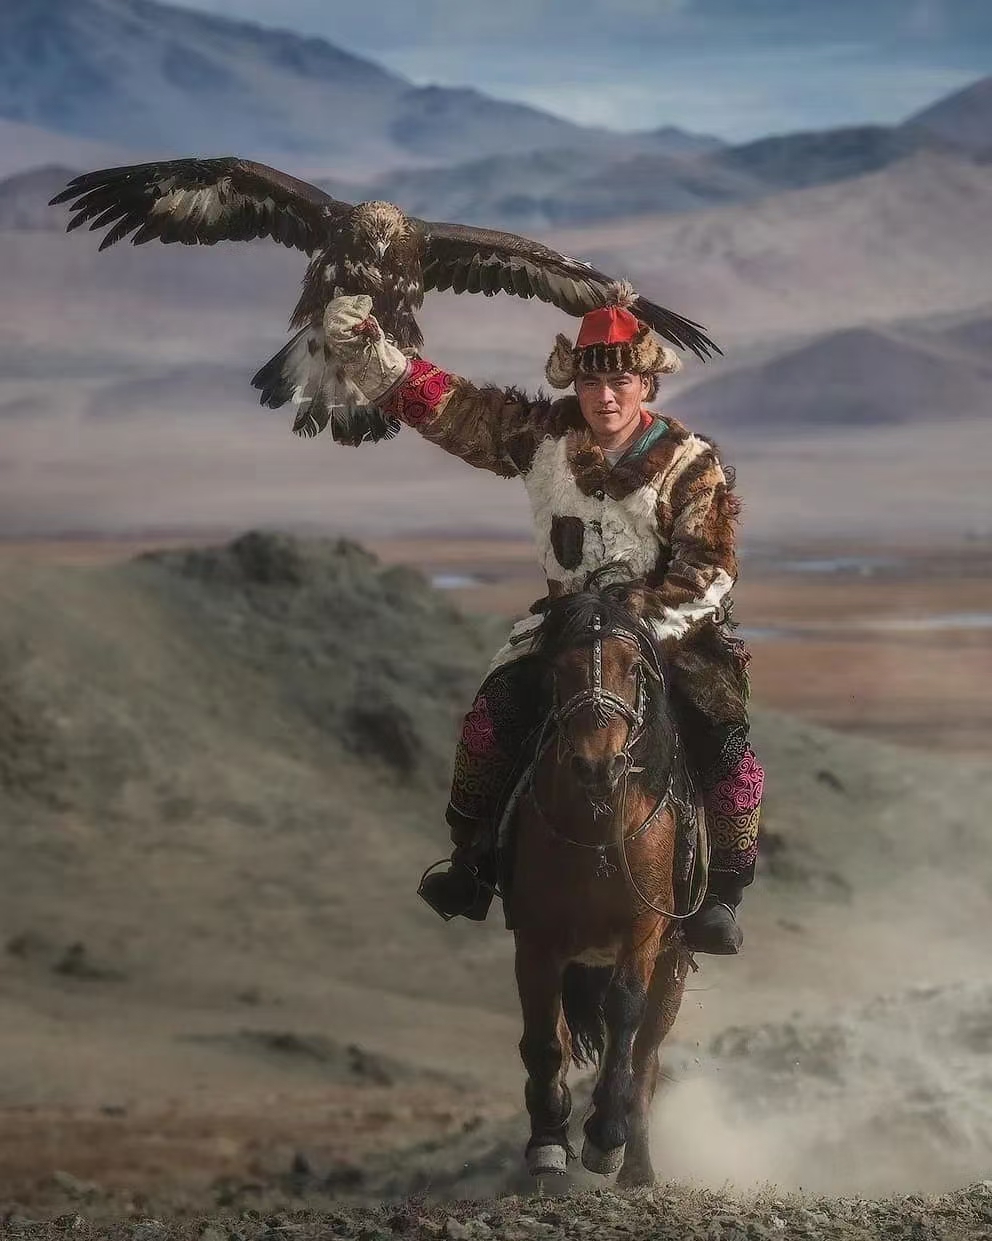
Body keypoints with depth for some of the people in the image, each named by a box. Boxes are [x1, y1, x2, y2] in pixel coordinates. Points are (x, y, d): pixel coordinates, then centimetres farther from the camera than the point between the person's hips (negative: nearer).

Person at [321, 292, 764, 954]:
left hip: (675, 627, -2)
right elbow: (444, 404, -11)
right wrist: (365, 349, -23)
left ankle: (721, 893, 1)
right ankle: (472, 860, 7)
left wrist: (644, 620, -30)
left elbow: (709, 566, -17)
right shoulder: (542, 433, -9)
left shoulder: (692, 464, -15)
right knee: (490, 719, -13)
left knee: (728, 749, -17)